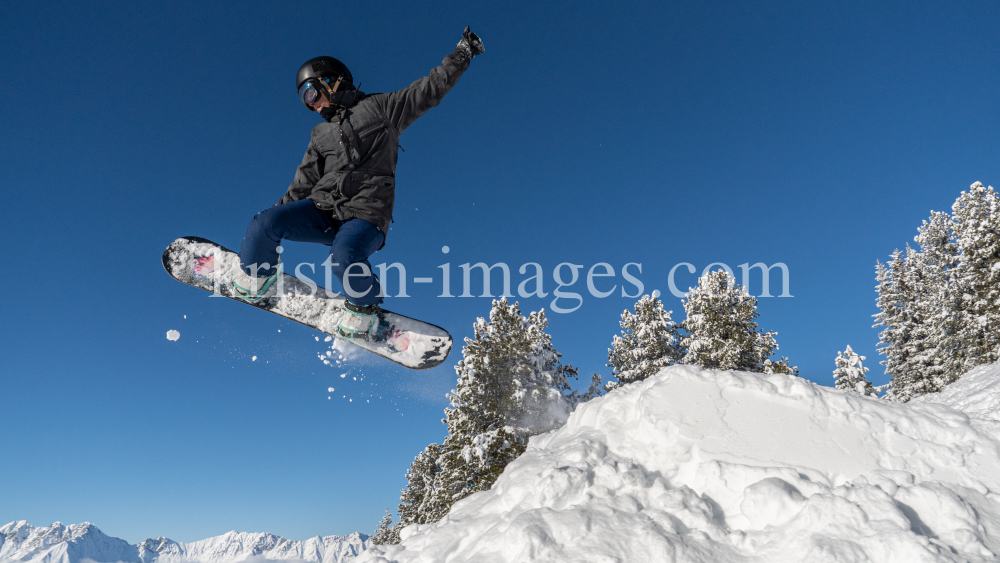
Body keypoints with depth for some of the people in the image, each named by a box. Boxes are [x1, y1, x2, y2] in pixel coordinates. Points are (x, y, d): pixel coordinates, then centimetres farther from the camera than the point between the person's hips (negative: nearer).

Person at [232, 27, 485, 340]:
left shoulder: (379, 108, 11)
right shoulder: (321, 135, 27)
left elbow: (430, 90, 7)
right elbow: (303, 184, 27)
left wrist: (463, 53, 3)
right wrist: (279, 213, 21)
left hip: (365, 214, -5)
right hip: (322, 209, 5)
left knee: (345, 257, -34)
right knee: (265, 223, -18)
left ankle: (364, 307, -3)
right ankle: (255, 279, 11)